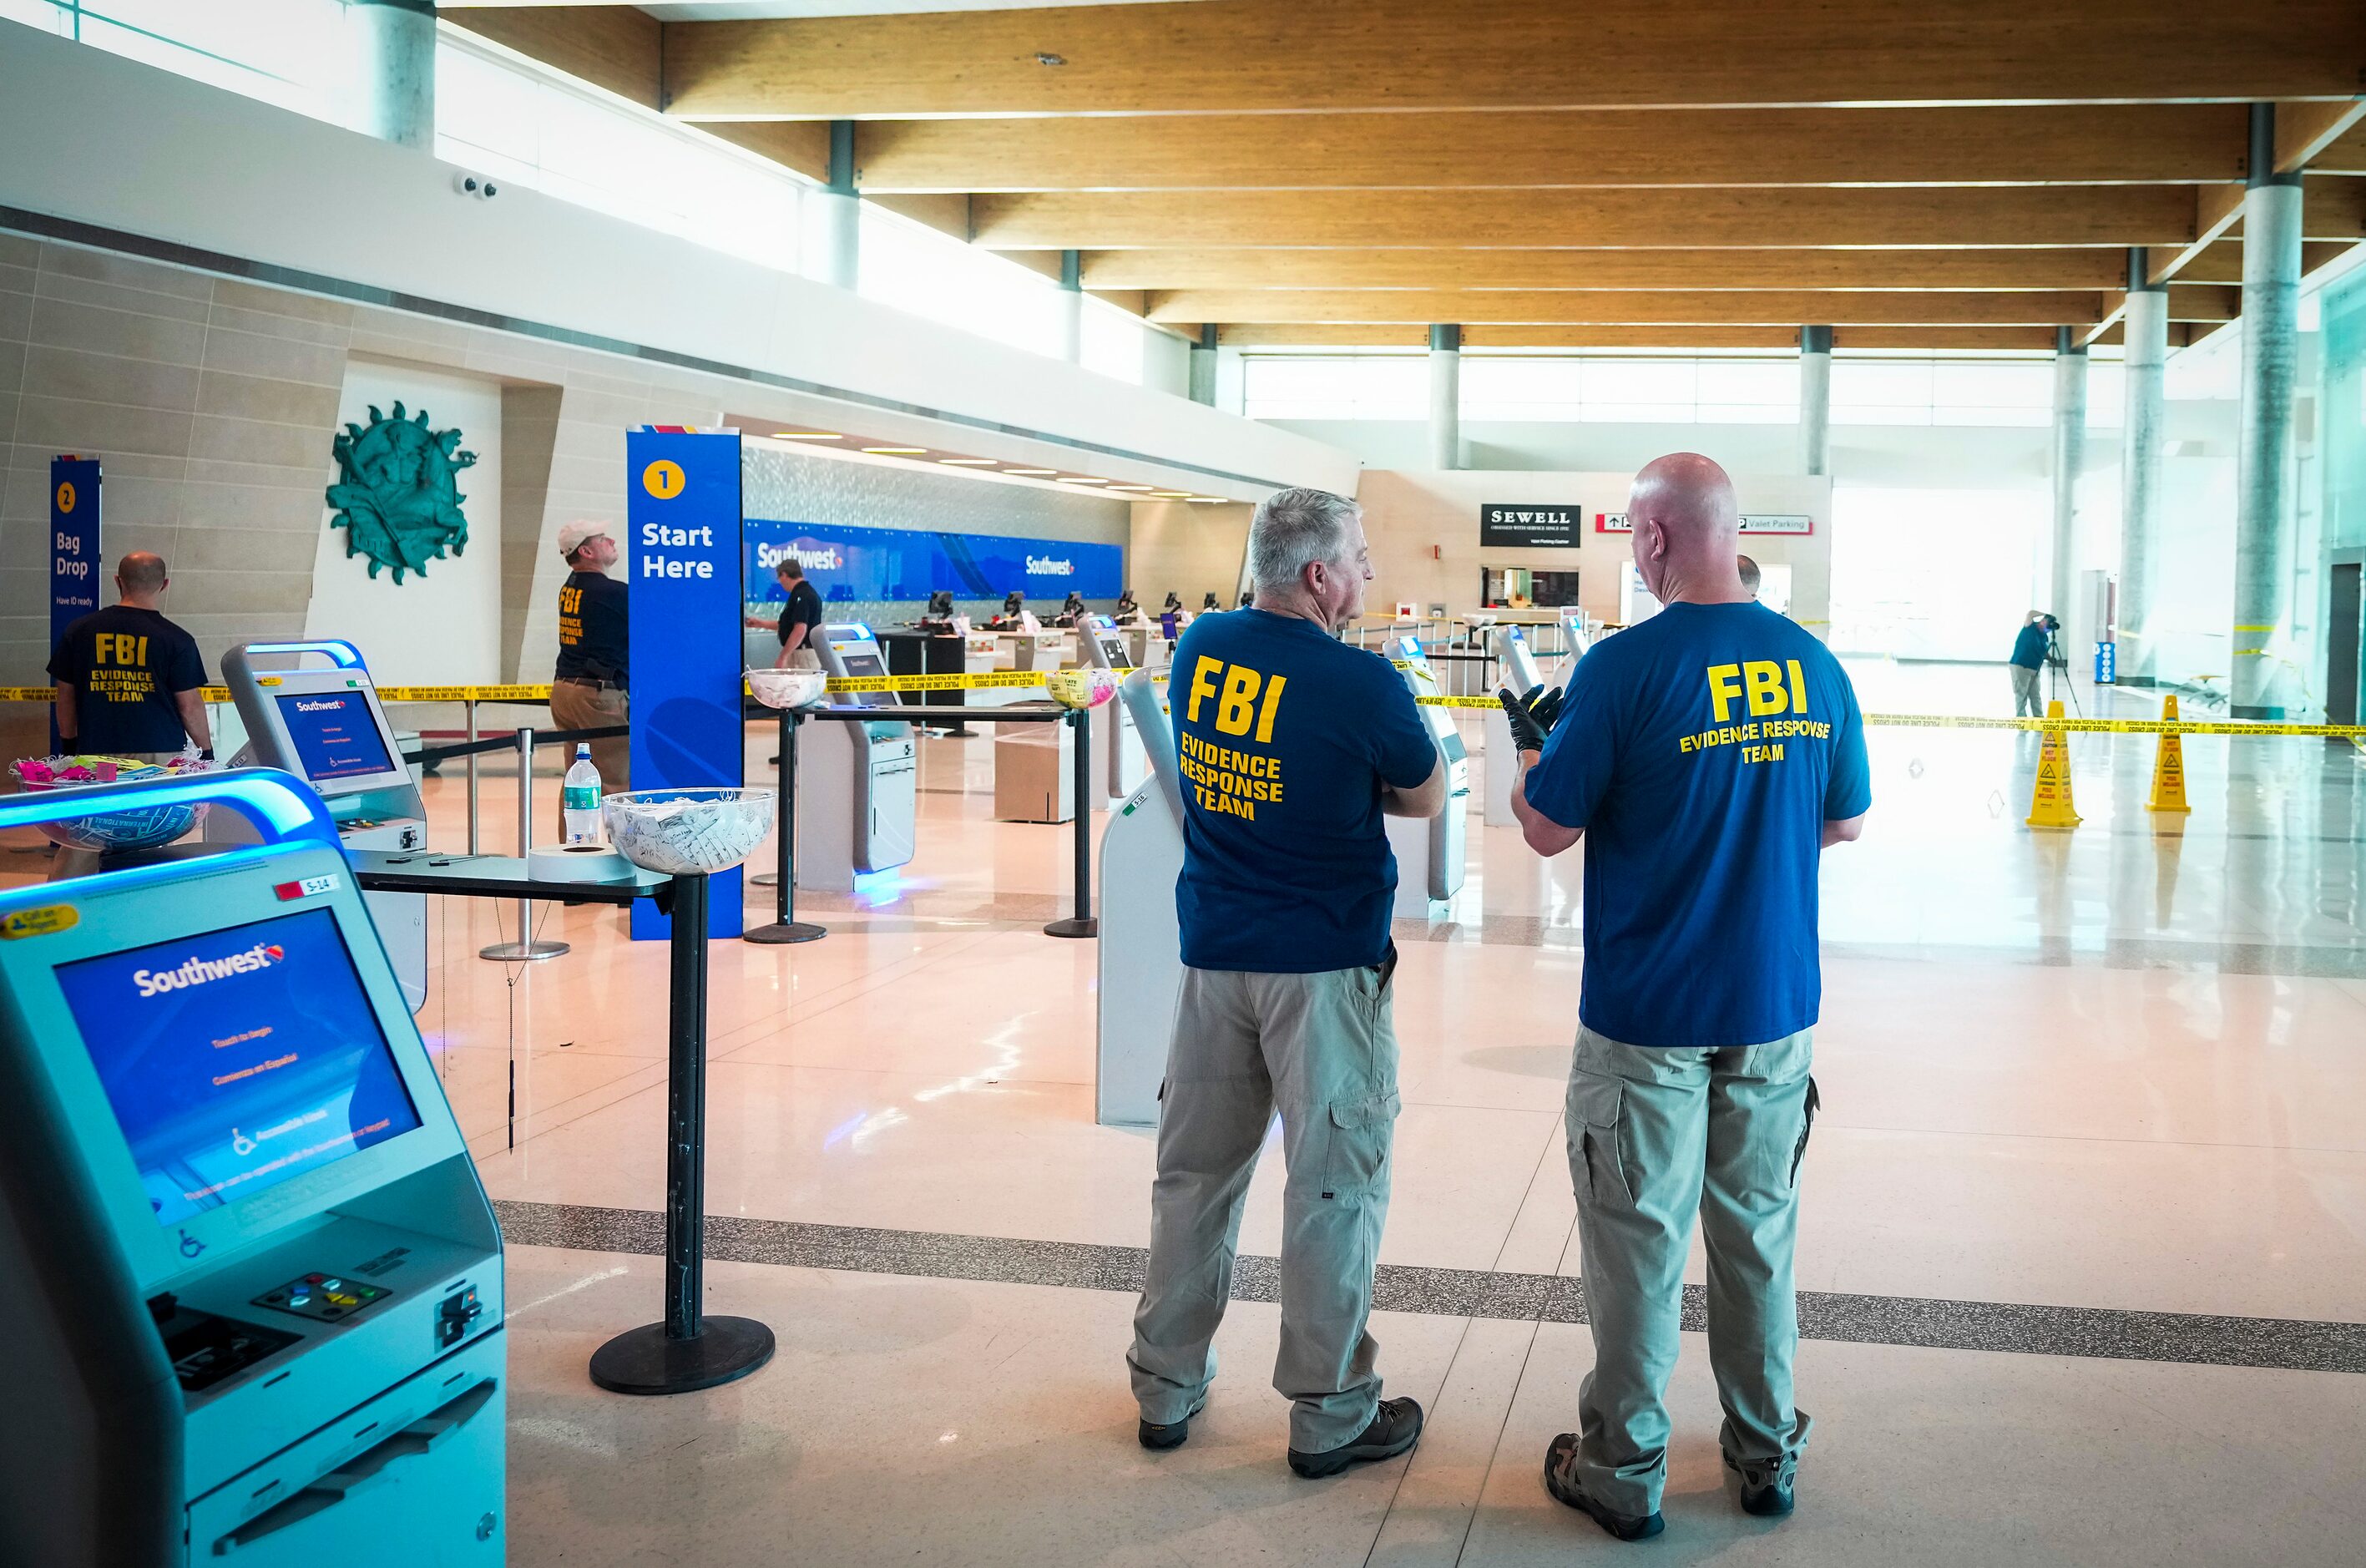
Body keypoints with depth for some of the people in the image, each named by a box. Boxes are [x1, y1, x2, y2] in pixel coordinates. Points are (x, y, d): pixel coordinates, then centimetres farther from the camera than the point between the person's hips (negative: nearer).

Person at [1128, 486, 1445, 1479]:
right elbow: (1426, 797, -1)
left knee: (1195, 1171, 14)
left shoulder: (1201, 647, 1)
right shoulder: (1360, 682, -16)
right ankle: (1329, 1415, 13)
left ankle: (1166, 1389, 25)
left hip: (1212, 951, 6)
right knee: (1332, 1186, 4)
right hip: (1324, 964, -6)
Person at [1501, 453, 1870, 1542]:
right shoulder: (1813, 664, 0)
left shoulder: (1625, 666, -16)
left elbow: (1548, 828, -11)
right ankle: (1766, 1453, 29)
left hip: (1648, 1014, -4)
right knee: (1759, 1230, 17)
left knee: (1638, 1243, 7)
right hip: (1776, 1006, 5)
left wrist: (1531, 747, 8)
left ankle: (1623, 1470, 19)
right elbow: (1846, 821, 10)